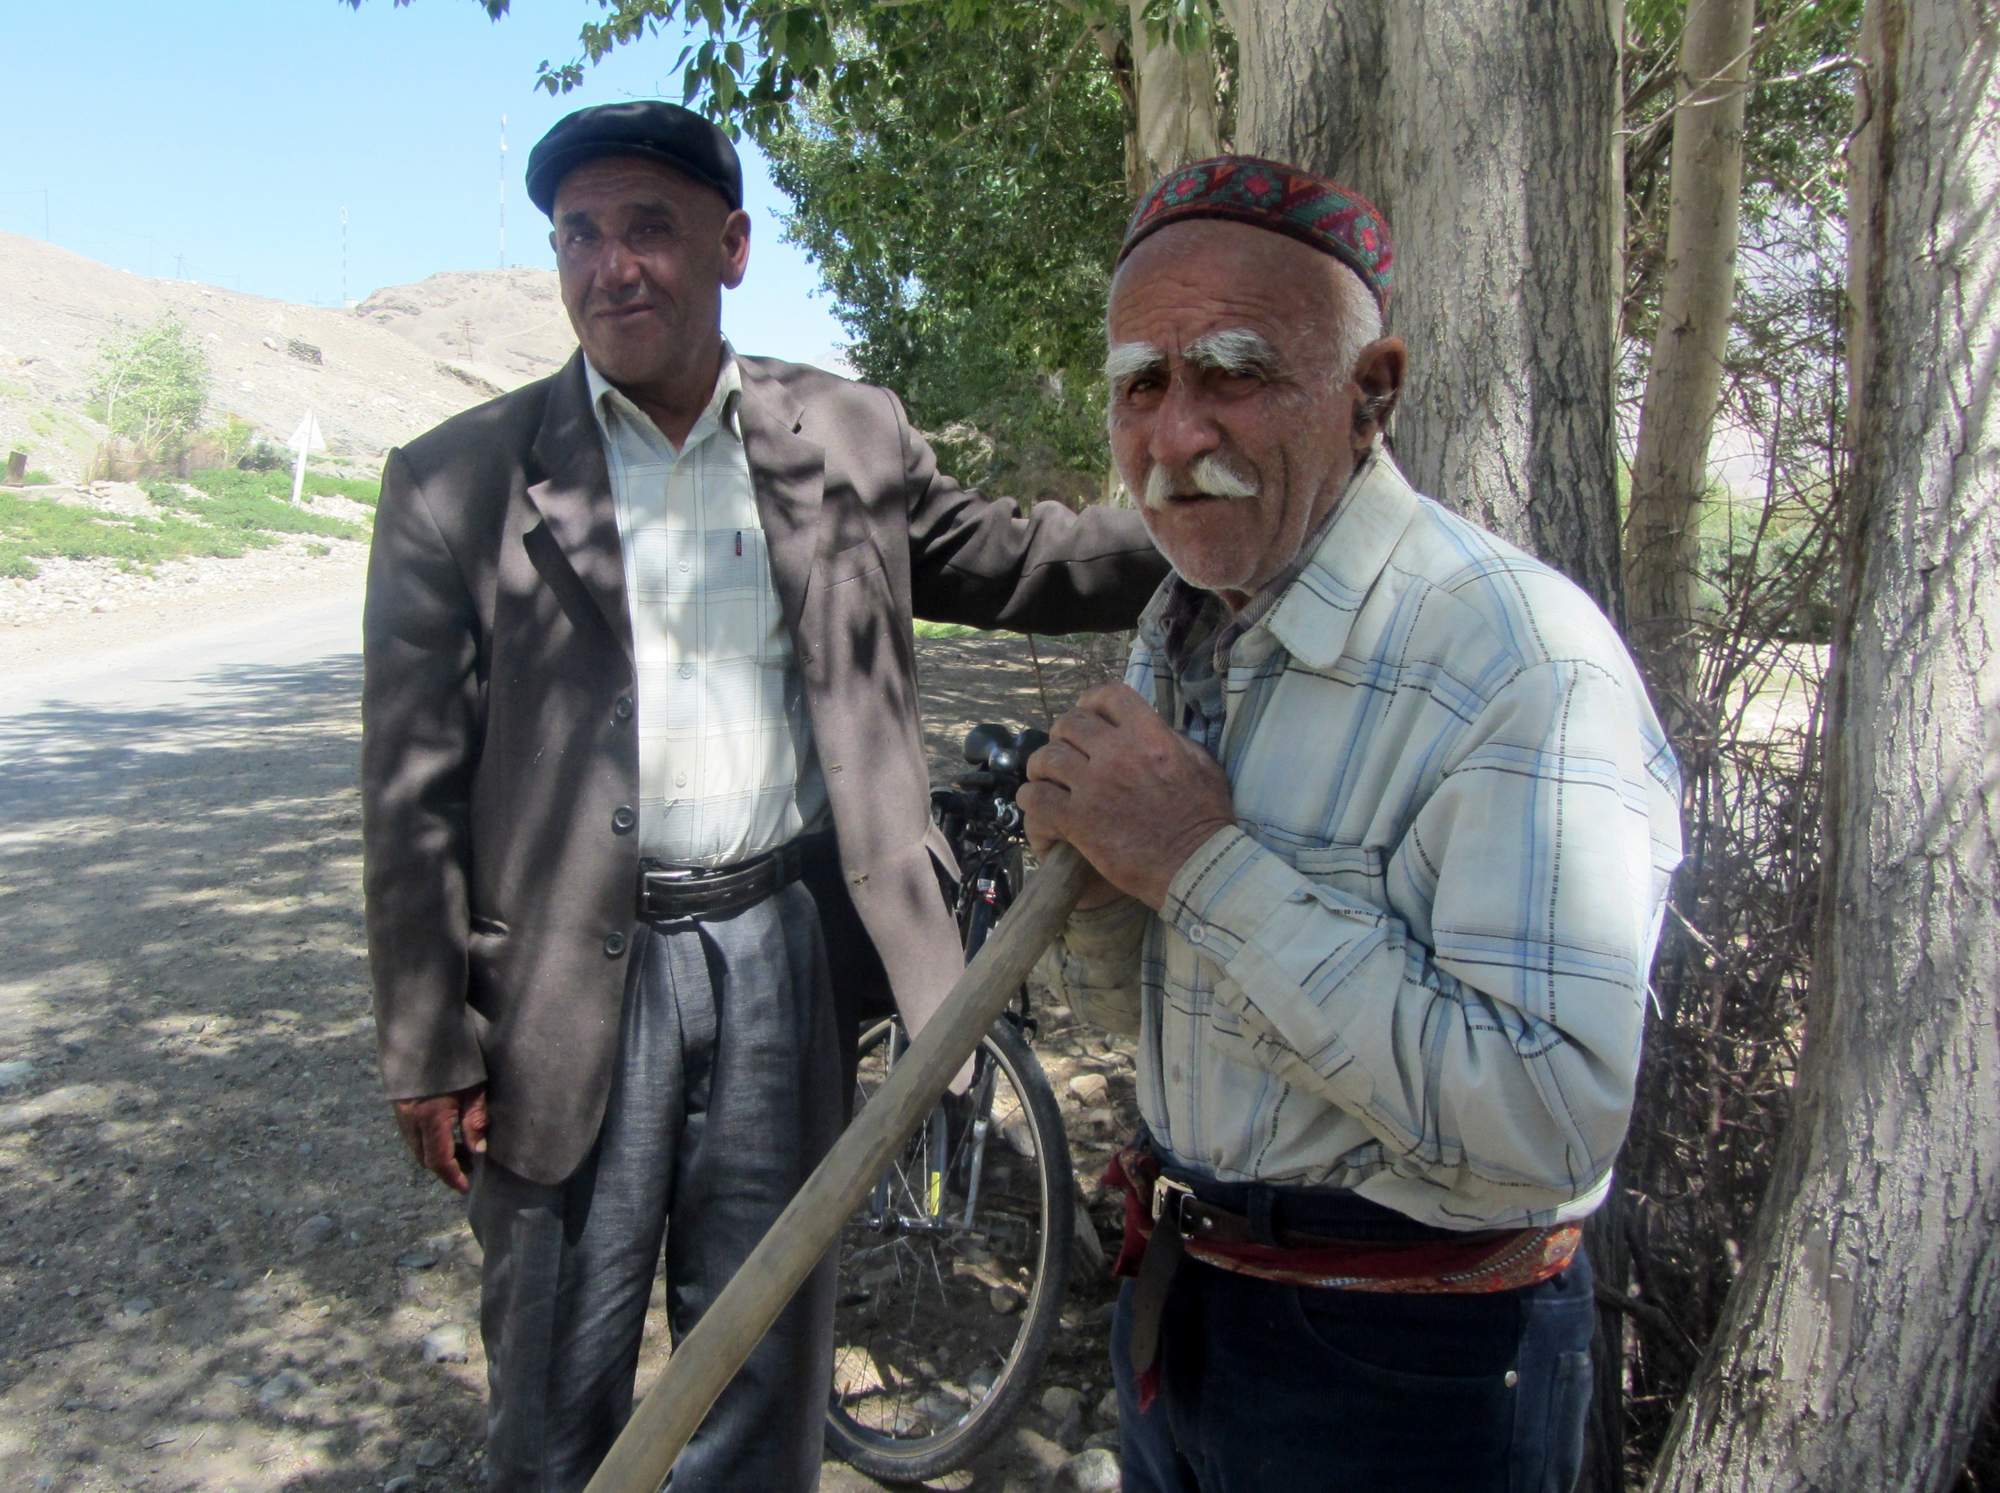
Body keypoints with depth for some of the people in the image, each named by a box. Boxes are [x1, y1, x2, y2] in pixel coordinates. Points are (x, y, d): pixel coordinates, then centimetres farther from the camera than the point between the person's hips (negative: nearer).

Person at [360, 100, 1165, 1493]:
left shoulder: (849, 438, 4)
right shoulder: (459, 481, -3)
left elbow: (1009, 558, 13)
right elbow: (417, 790, -3)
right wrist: (432, 1049, -5)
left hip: (788, 947, 2)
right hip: (575, 976, -1)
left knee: (766, 1347, 19)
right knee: (560, 1375, 15)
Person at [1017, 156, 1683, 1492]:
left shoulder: (1520, 658, -23)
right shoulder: (1180, 637, 2)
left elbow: (1551, 1122, -31)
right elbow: (1118, 1001, 7)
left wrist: (1203, 864, -28)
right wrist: (1091, 867, -15)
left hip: (1405, 1379, -6)